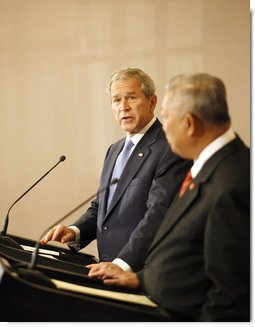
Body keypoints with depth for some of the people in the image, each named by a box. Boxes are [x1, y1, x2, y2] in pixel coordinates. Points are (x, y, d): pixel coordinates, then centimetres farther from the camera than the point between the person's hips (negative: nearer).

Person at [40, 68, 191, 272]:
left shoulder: (170, 150, -9)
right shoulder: (115, 150, 18)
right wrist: (75, 231, 4)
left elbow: (159, 214, -18)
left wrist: (123, 263, -26)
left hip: (140, 271, -7)